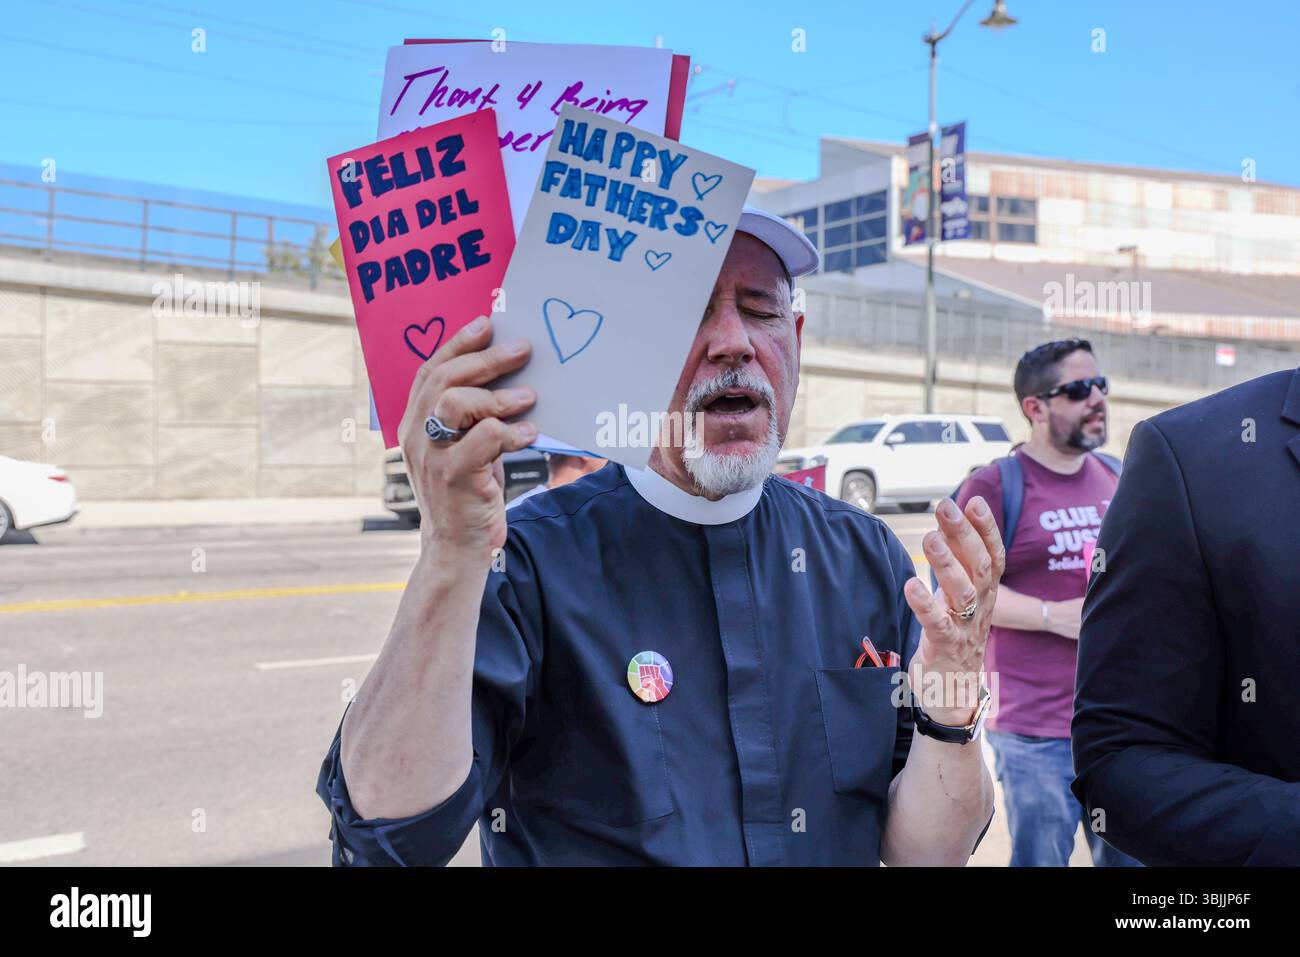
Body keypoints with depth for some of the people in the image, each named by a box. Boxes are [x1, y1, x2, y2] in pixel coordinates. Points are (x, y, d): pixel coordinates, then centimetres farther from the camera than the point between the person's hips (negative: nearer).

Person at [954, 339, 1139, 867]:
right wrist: (1055, 615, -20)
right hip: (1036, 728, -6)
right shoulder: (994, 486, -9)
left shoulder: (1117, 478, 12)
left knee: (1131, 855, 17)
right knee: (1040, 858, 3)